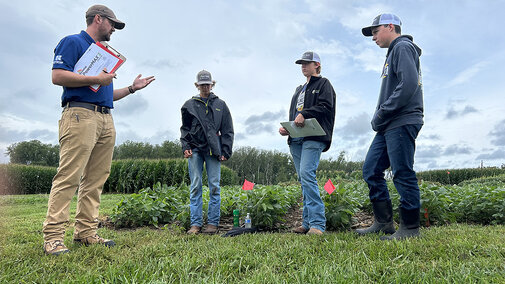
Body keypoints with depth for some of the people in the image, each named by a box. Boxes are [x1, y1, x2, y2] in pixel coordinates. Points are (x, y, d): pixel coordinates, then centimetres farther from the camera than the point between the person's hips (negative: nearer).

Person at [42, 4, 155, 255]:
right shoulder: (72, 42, 5)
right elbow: (57, 76, -10)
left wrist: (132, 88, 22)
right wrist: (95, 79, -11)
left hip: (106, 119, 8)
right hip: (80, 114, -8)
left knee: (95, 180, 3)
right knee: (69, 176, -12)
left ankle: (86, 232, 6)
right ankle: (53, 236, -8)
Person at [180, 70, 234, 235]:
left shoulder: (220, 105, 13)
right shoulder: (189, 105, 14)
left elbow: (228, 131, 11)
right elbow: (185, 128, 16)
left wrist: (225, 152, 2)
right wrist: (185, 147, 1)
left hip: (213, 150, 0)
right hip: (195, 149, 1)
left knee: (214, 186, -2)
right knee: (195, 187, -1)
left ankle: (213, 223, 6)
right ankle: (196, 223, 4)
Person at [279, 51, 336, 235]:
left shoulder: (323, 84, 9)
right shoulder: (299, 90, 31)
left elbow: (326, 106, -9)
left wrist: (304, 114, -19)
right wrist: (285, 128, 12)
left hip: (314, 138, -8)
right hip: (296, 140, 8)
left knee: (307, 174, -22)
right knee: (304, 179, 5)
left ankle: (317, 224, -20)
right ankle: (308, 223, 10)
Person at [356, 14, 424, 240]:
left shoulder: (403, 47, -4)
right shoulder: (393, 52, 26)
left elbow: (409, 85, -19)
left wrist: (381, 114, -15)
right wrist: (379, 118, 9)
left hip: (402, 122, -10)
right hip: (389, 126, 10)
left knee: (403, 174, -6)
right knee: (371, 170, 8)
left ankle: (410, 228, 4)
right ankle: (383, 223, 14)